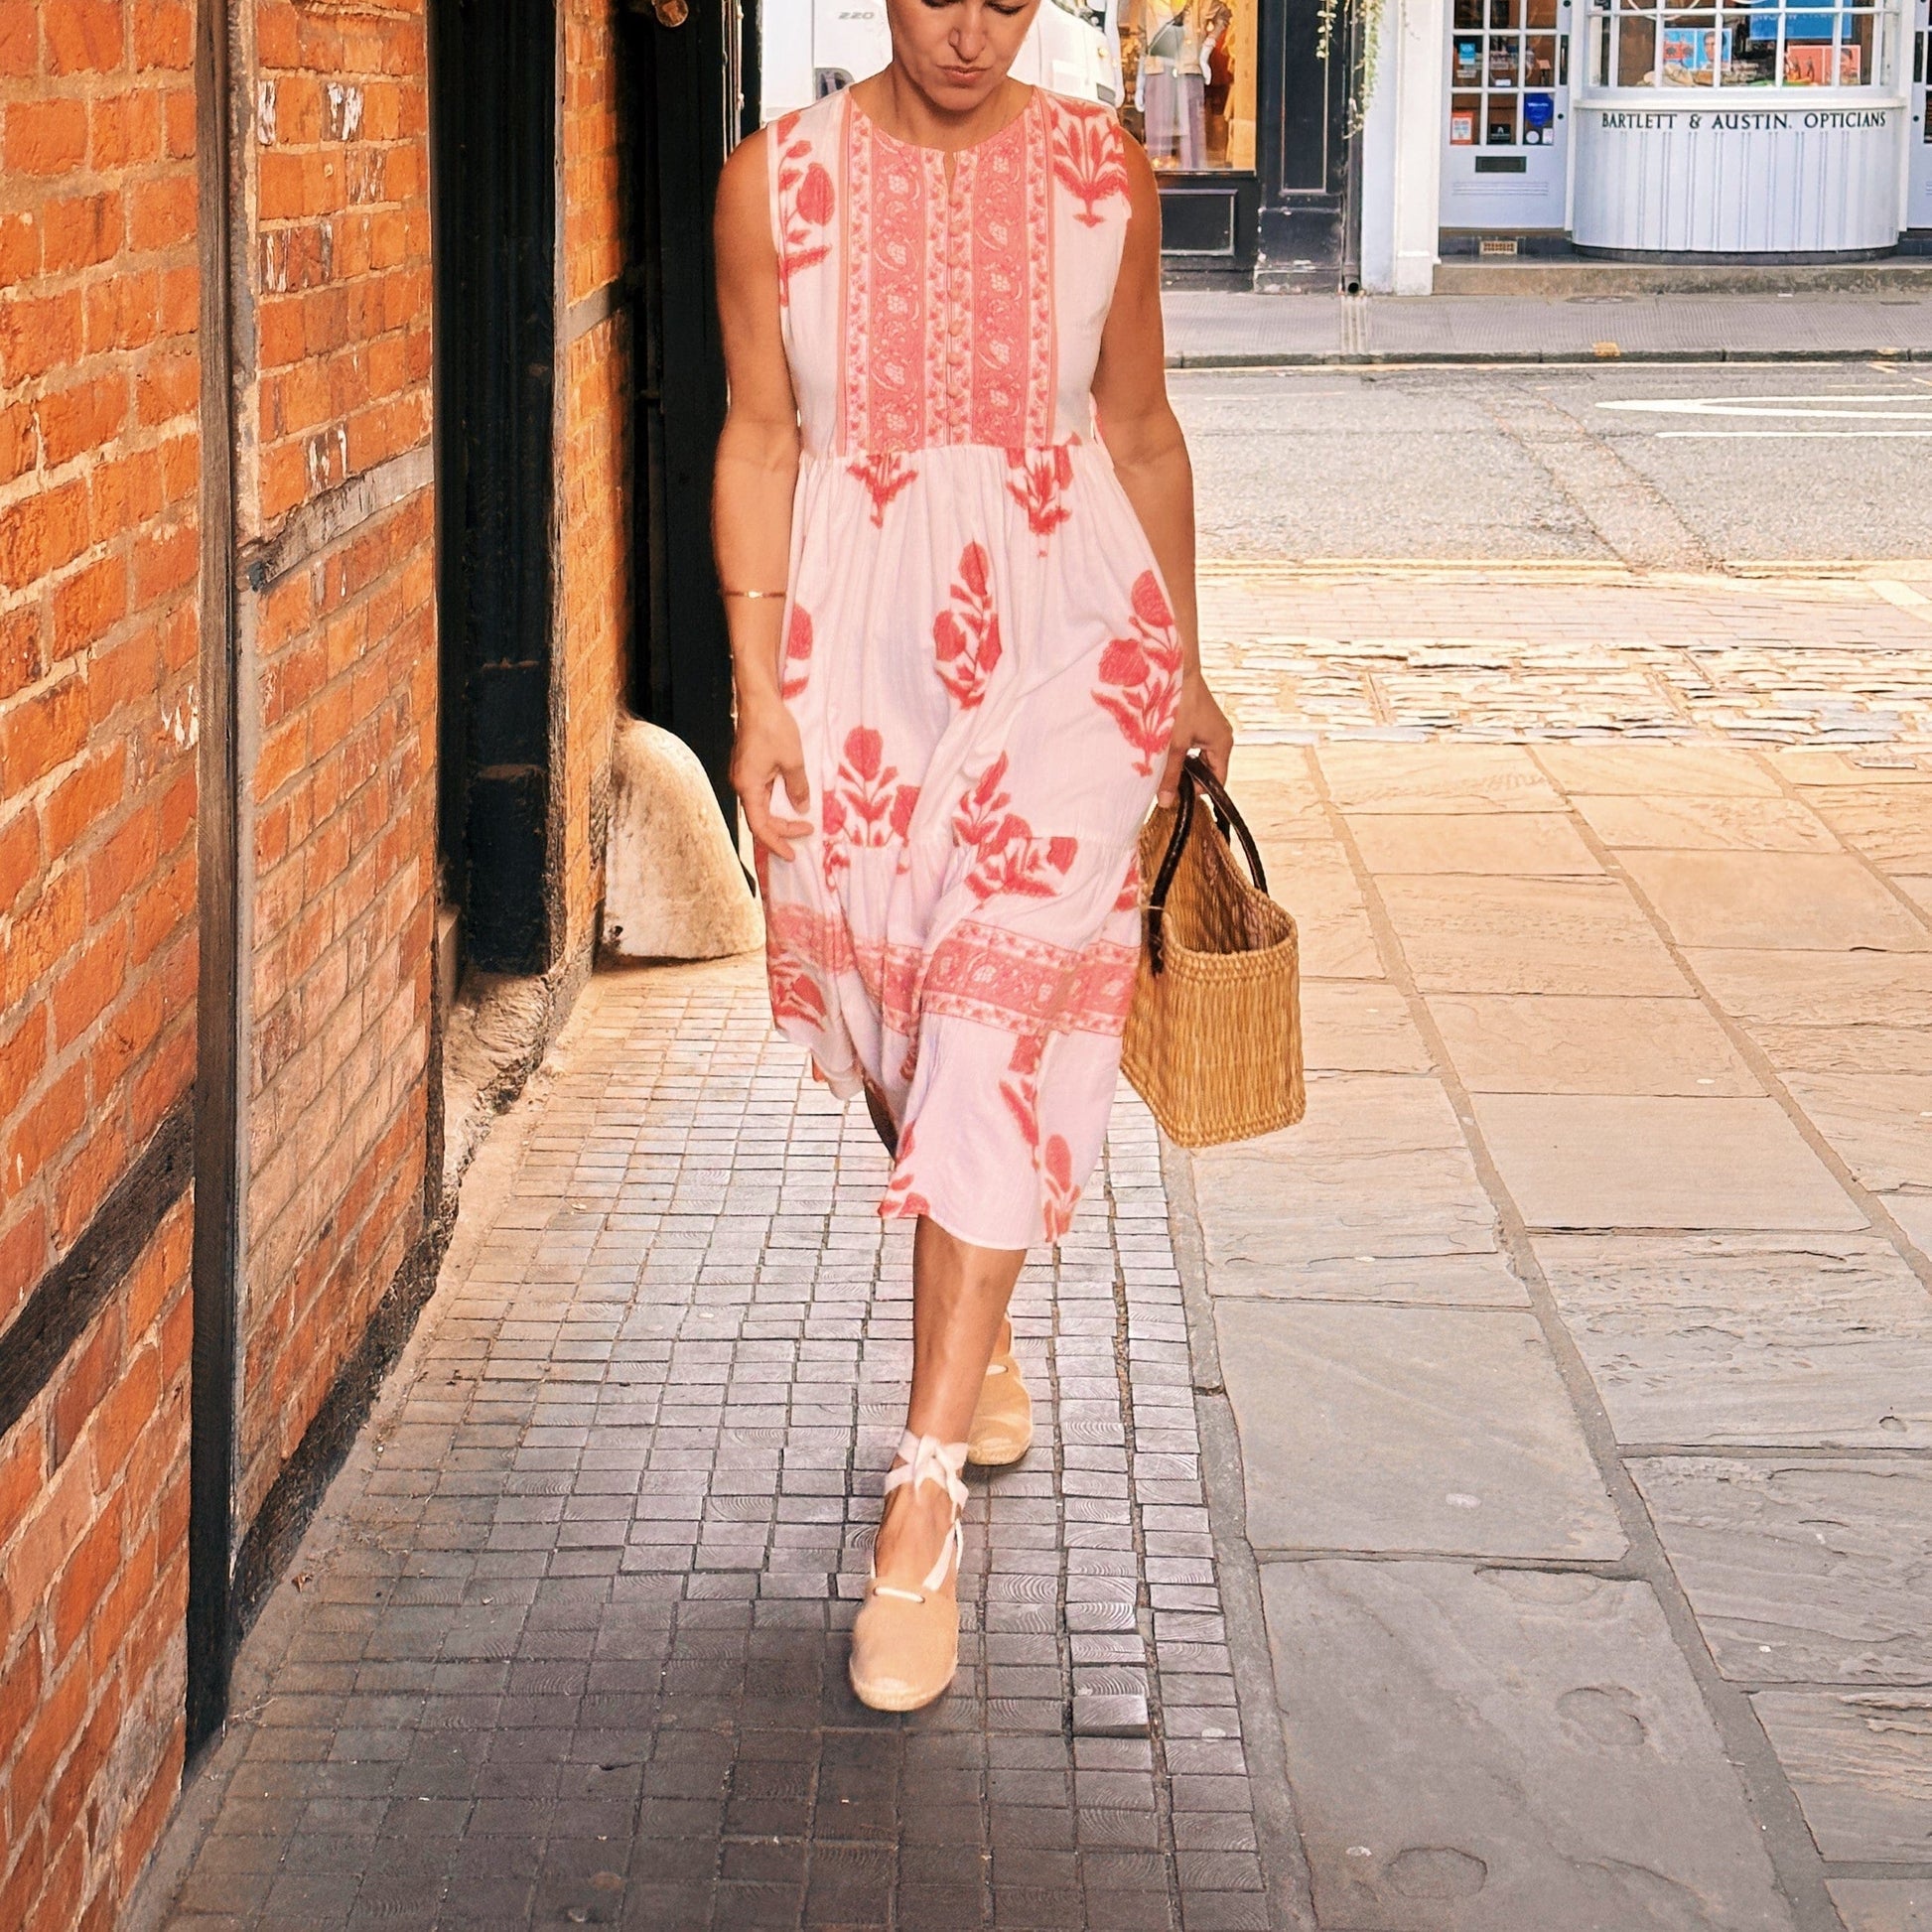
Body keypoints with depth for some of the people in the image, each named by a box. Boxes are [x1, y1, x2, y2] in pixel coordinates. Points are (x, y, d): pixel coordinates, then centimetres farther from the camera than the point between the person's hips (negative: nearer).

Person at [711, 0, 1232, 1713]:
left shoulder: (1101, 175, 0)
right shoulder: (777, 180, -2)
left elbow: (1141, 434, 9)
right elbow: (760, 437, 1)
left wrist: (1184, 668, 15)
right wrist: (759, 691, -4)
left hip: (1065, 629, -1)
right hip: (861, 640, 1)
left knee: (1003, 1013, -12)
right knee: (893, 1013, 11)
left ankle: (926, 1495, -12)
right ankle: (979, 1330, 42)